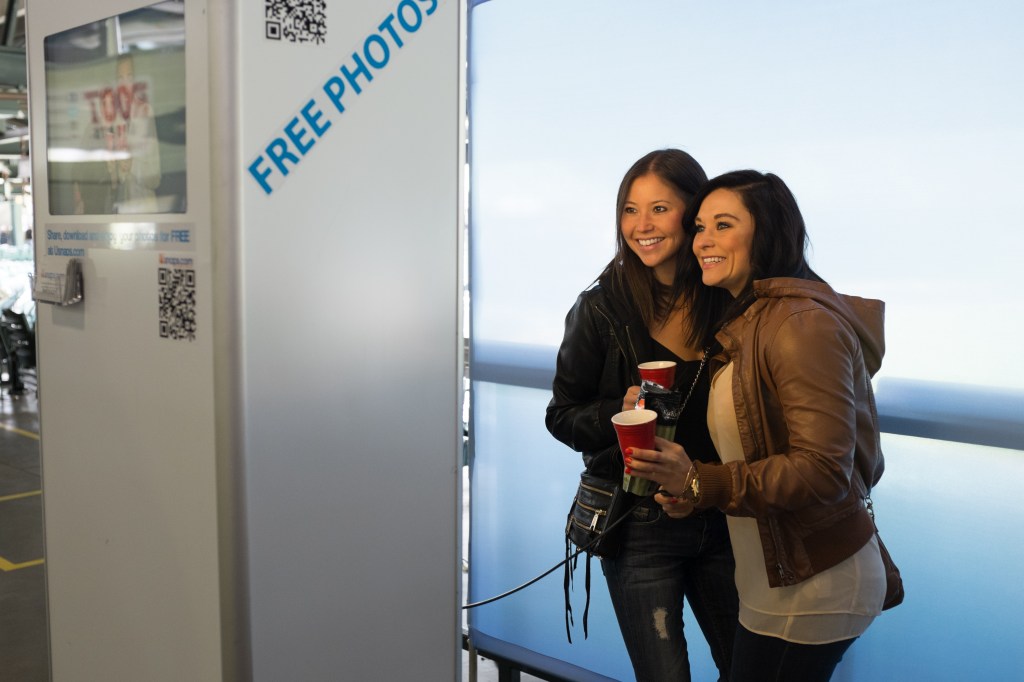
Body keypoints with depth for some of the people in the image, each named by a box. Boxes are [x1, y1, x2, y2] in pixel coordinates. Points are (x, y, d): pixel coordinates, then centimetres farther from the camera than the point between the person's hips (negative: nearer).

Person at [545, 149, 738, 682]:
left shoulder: (730, 300, -5)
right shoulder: (601, 308, -10)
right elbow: (563, 416, -4)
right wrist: (621, 412, -22)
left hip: (721, 518, 3)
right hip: (639, 526, -3)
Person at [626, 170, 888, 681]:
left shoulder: (803, 322, -19)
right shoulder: (745, 323, 10)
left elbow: (823, 470, -25)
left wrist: (701, 483, -25)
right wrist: (693, 487, -5)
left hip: (811, 590, -9)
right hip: (772, 579, 9)